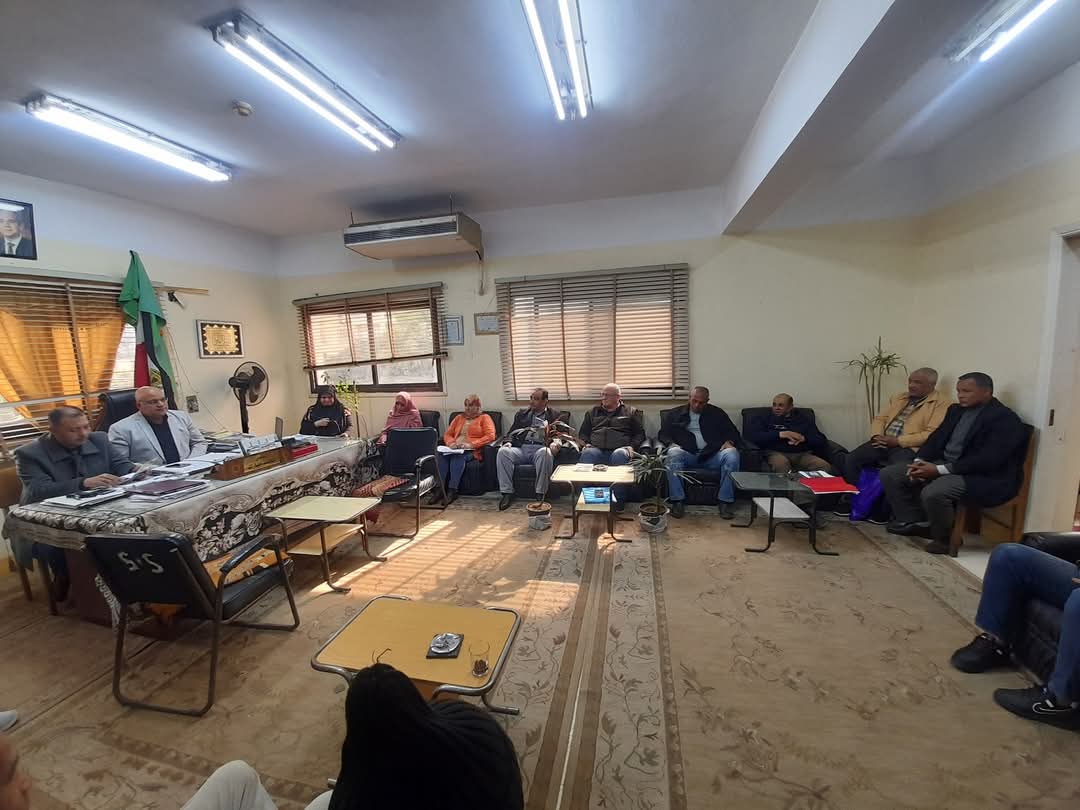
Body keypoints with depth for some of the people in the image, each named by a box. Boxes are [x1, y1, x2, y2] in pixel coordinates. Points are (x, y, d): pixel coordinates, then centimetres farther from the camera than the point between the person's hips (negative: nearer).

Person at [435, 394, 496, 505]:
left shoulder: (484, 418, 10)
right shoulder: (459, 417, 26)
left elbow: (490, 436, -5)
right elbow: (447, 434, 20)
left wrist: (471, 444, -16)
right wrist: (451, 443, -5)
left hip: (472, 450, -4)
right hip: (455, 449, 4)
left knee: (458, 456, -37)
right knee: (442, 455, -30)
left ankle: (452, 491, -37)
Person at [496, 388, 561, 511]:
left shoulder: (554, 416, 14)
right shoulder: (521, 414, 24)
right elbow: (512, 431, 21)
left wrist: (554, 443, -16)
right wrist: (508, 442, -1)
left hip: (540, 449, -3)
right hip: (521, 448, 3)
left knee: (545, 453, -39)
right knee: (503, 451, -28)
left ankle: (540, 494, -30)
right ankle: (507, 493, -23)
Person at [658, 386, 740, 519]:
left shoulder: (717, 413, 20)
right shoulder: (675, 414, 18)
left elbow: (733, 432, 17)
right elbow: (663, 434, 12)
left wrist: (729, 442, -7)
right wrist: (671, 444, -11)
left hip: (712, 454, 1)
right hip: (687, 454, -1)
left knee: (732, 454, -30)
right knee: (673, 453, -34)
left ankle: (725, 502, -21)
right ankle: (678, 501, -29)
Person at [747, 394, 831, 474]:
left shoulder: (804, 419, 19)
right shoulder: (763, 418, 12)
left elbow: (822, 441, 10)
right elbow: (752, 436, -6)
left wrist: (804, 438, -11)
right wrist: (779, 434, -15)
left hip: (802, 454, 3)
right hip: (776, 453, -2)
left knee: (825, 466, -27)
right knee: (780, 463, -37)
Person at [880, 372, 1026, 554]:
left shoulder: (1005, 419, -15)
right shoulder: (956, 410, 10)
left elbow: (987, 460, -24)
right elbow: (937, 438, 11)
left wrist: (939, 470, -28)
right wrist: (919, 461, -9)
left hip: (986, 477, -8)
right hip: (945, 464, 8)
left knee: (933, 492, -35)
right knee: (890, 474, -3)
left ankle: (945, 538, -8)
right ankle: (915, 522, 6)